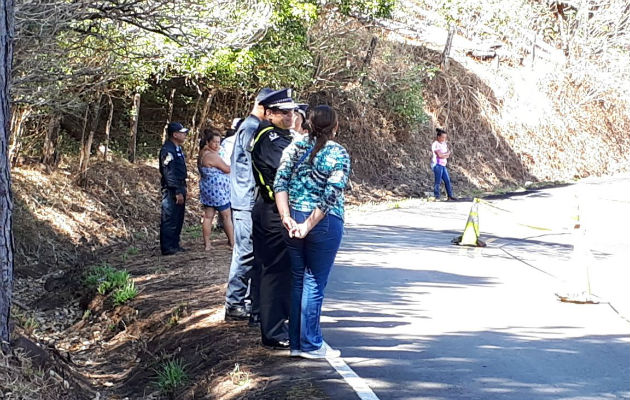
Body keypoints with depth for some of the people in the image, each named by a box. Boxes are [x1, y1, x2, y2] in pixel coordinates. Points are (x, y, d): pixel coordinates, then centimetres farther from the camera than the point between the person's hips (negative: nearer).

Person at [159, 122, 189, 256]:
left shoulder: (178, 149, 16)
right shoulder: (167, 150, -16)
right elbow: (169, 173, -21)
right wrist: (177, 192, -22)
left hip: (179, 188, 10)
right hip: (171, 190, -10)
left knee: (178, 219, 14)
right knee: (169, 219, -6)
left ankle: (174, 245, 21)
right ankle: (167, 248, -3)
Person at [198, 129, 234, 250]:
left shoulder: (201, 154, 9)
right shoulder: (212, 156, -20)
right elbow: (227, 169, -12)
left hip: (206, 189, 9)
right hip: (217, 190, -9)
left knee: (208, 216, 8)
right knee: (227, 216, 1)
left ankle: (207, 244, 7)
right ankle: (232, 242, 5)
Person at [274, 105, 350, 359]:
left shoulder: (295, 148, 5)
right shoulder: (339, 155, -6)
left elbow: (280, 182, -3)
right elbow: (331, 195, -14)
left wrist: (286, 217, -7)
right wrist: (310, 224, -12)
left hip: (293, 220, 4)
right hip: (325, 224, -4)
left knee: (296, 280, 13)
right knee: (314, 283, 2)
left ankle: (295, 342, 18)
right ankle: (310, 345, 6)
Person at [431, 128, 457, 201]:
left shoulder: (444, 143, 13)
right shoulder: (435, 145, -11)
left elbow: (448, 154, 9)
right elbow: (440, 155, -19)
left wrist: (443, 155, -11)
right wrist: (446, 154, -2)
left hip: (443, 165, 8)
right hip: (437, 164, -8)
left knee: (447, 180, 10)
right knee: (438, 181, -6)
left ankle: (450, 196, 16)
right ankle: (437, 197, -2)